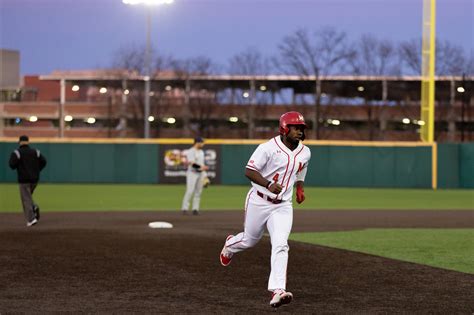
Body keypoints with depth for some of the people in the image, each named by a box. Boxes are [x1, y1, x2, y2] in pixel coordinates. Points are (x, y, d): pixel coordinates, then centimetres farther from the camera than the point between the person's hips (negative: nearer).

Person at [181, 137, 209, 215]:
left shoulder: (201, 152, 17)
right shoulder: (191, 151, -9)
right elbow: (192, 163, -19)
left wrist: (205, 176, 17)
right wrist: (201, 167, -25)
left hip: (200, 174, 8)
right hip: (192, 173, -8)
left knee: (198, 192, 4)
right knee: (190, 191, -12)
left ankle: (195, 209, 7)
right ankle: (185, 208, -10)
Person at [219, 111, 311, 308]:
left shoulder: (305, 153, 5)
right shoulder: (269, 148, -15)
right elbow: (249, 171, -18)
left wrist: (300, 189, 4)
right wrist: (269, 184, -32)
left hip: (282, 205, 3)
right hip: (259, 201, -3)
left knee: (280, 245, -15)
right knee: (250, 240, 15)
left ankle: (277, 291, -23)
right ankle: (230, 245, 52)